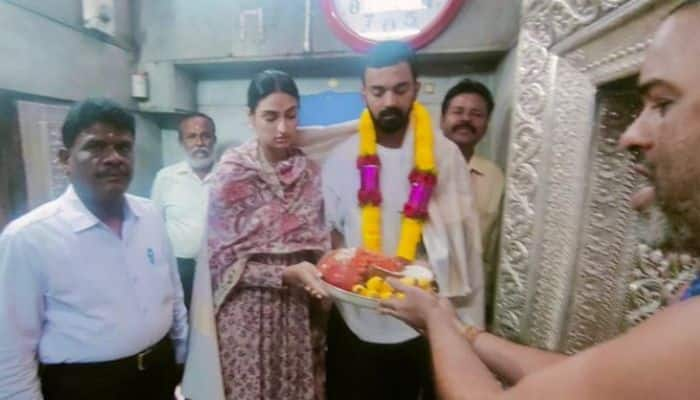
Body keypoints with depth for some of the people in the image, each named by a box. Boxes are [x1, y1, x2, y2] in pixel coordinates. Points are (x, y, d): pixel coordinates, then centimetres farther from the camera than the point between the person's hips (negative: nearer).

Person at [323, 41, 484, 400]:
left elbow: (464, 242, -4)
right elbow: (327, 233, 6)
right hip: (354, 322, 1)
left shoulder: (445, 155, -5)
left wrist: (469, 321, -3)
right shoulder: (341, 158, -2)